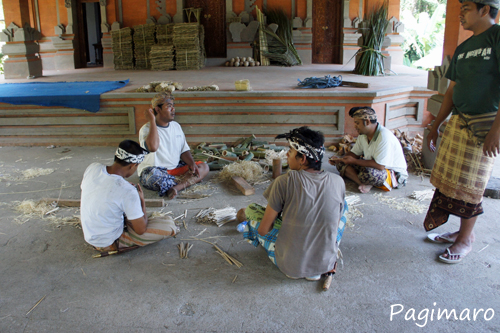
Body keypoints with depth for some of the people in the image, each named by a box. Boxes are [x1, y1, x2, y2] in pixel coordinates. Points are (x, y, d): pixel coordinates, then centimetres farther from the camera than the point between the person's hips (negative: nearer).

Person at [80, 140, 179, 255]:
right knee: (170, 225, -10)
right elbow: (141, 230, -20)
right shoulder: (128, 192, -32)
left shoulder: (92, 168, -12)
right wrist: (141, 200, -6)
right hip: (108, 243, -7)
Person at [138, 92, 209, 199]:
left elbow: (184, 150, 14)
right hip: (155, 170, -7)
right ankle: (189, 181, -22)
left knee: (204, 167, -9)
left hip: (175, 168, 7)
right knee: (154, 175, -41)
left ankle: (176, 187, -31)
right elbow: (153, 147, -33)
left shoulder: (176, 126, 12)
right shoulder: (146, 129, -10)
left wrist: (192, 163, -7)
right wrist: (152, 121, -23)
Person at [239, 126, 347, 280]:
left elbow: (263, 230, -11)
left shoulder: (284, 182, -19)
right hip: (325, 264, 2)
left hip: (289, 265, -2)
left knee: (251, 209, 13)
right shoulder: (338, 182, -9)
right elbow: (335, 224, 7)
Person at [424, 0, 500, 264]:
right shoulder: (462, 49, 14)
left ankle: (465, 239, 16)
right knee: (447, 180, 9)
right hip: (457, 121, 8)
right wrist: (435, 126, 17)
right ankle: (460, 232, 25)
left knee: (468, 187, -1)